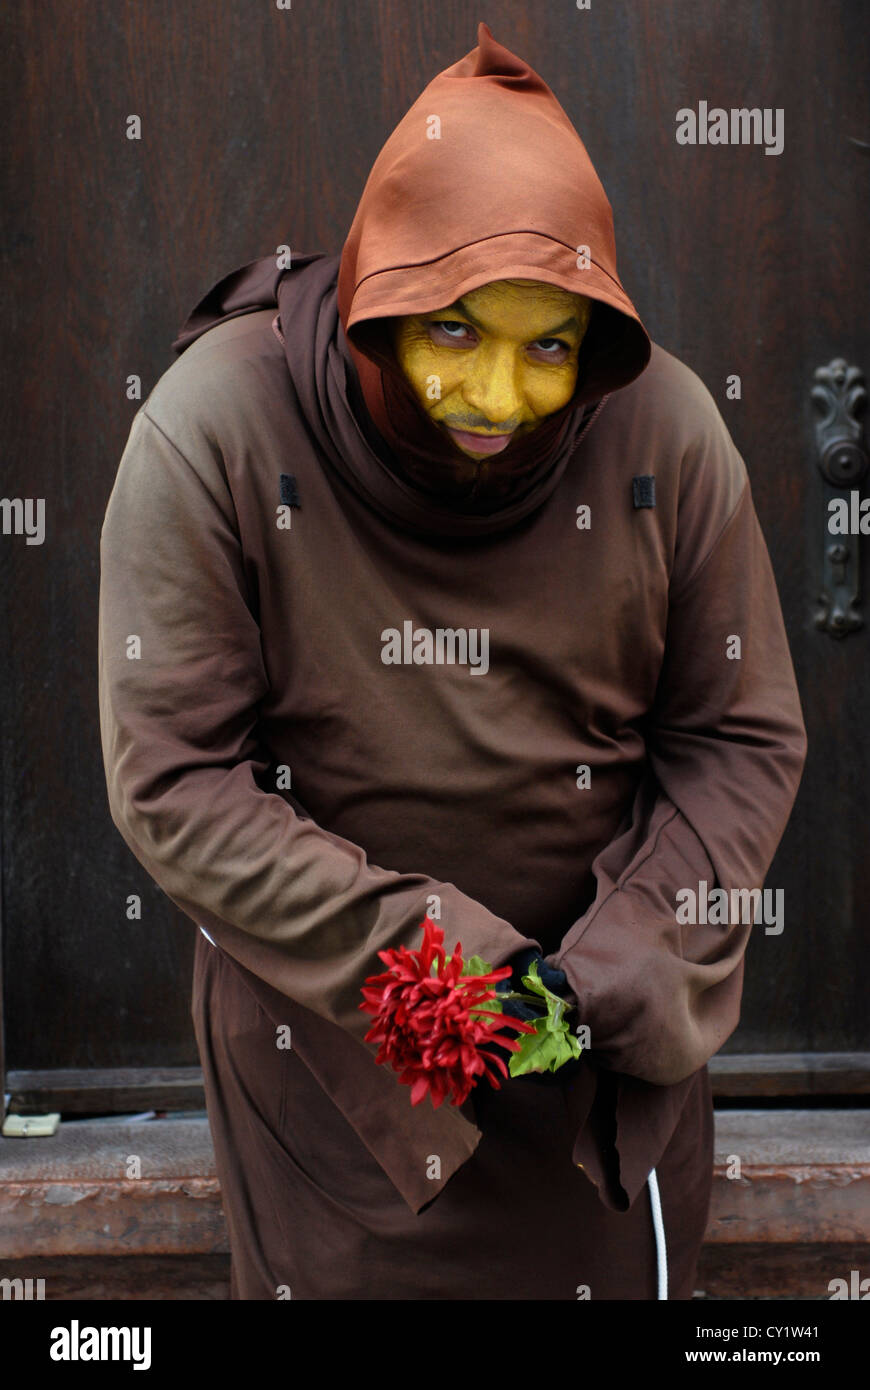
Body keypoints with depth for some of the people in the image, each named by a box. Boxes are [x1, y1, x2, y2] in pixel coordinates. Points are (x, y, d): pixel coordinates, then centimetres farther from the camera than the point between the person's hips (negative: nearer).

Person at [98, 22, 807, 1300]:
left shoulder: (664, 428, -13)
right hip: (322, 1018, -1)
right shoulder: (213, 429, -19)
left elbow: (745, 739, -4)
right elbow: (171, 783, -18)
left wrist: (639, 951, -17)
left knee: (615, 1270, 19)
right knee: (346, 1266, 17)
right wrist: (407, 944, -24)